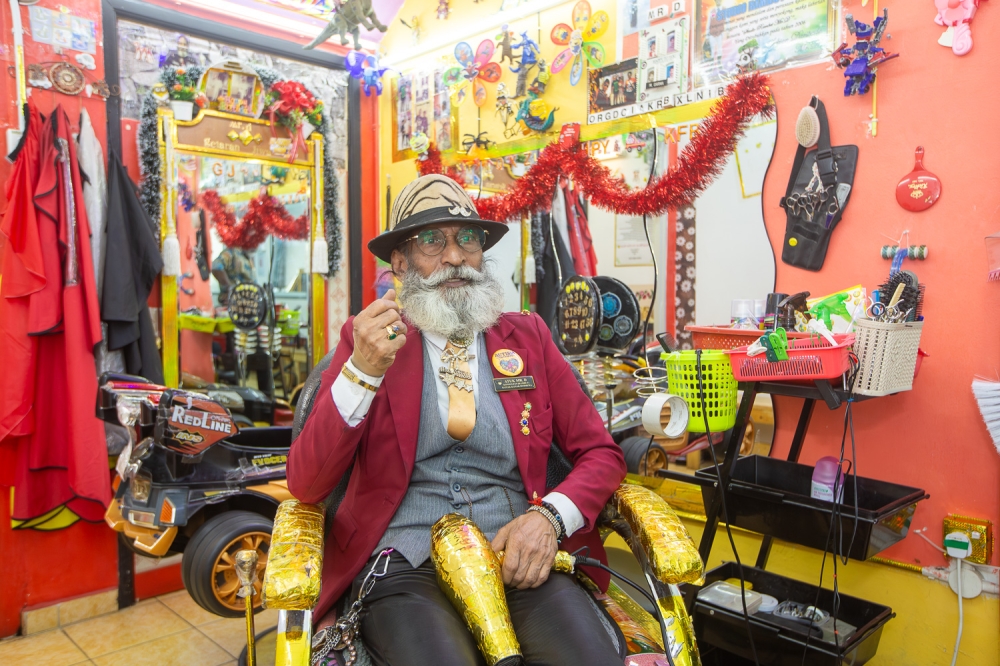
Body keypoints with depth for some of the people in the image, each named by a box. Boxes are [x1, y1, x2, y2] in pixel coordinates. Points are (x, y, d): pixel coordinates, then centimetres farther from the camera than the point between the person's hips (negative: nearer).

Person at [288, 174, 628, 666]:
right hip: (404, 564, -1)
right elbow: (304, 487, -2)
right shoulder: (368, 338, 6)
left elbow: (600, 454, 10)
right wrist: (362, 371, -16)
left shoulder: (528, 336, 12)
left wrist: (549, 516, -10)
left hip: (518, 557, 2)